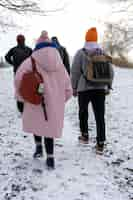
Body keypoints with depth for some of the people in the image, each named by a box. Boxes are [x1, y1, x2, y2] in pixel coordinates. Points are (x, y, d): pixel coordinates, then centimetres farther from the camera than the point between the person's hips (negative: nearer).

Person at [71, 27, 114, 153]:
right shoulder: (103, 53, 5)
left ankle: (84, 135, 25)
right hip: (100, 88, 2)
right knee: (100, 115, 2)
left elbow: (75, 72, -5)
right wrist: (108, 86, 19)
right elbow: (110, 72, 8)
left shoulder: (81, 53, -4)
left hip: (84, 88, -2)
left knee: (83, 112, 19)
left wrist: (74, 87, 5)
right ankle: (100, 143, 0)